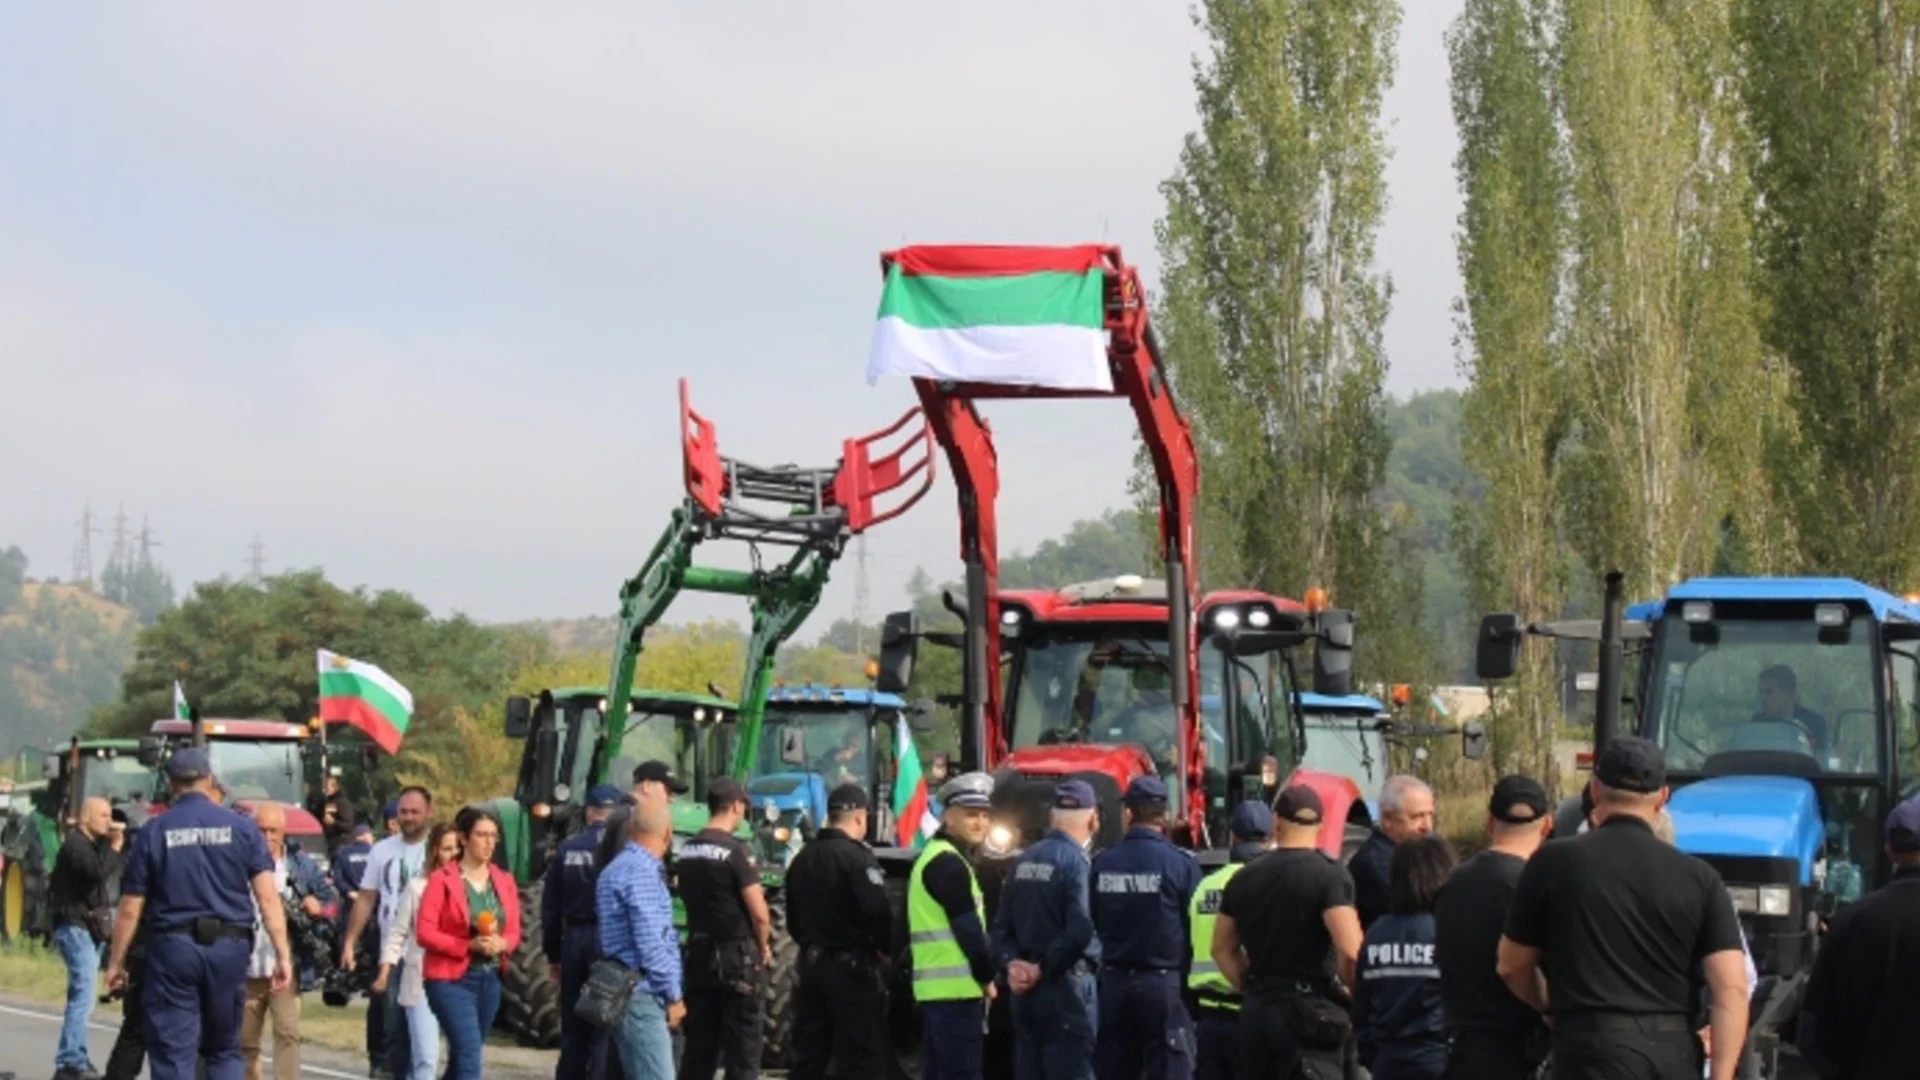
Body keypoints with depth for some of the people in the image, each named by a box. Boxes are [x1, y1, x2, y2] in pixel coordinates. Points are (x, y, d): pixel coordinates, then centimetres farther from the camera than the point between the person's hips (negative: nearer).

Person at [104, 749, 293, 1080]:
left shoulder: (154, 832, 0)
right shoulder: (241, 828, 3)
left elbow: (130, 910, 0)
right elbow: (268, 896, -4)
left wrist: (116, 962, 11)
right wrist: (283, 954, -3)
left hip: (173, 946, -2)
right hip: (229, 947, 2)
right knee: (224, 1050, 16)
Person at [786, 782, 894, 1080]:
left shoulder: (803, 857, 11)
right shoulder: (857, 856, -14)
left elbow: (792, 916, 18)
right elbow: (878, 911, -22)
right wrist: (885, 949, -5)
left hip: (811, 963, 7)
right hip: (851, 965, -7)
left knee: (808, 1055, 11)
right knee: (858, 1056, -3)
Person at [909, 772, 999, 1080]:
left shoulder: (934, 857, 20)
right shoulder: (949, 863, -13)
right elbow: (968, 929, -17)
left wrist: (982, 975, 16)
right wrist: (987, 977, -6)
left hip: (935, 988, 10)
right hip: (955, 988, -10)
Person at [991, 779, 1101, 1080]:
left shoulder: (1023, 861, 11)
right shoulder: (1077, 861, -13)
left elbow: (1002, 926, 10)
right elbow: (1080, 932, -22)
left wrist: (1012, 963, -2)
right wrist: (1045, 969, -11)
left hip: (1025, 988, 7)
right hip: (1065, 986, -7)